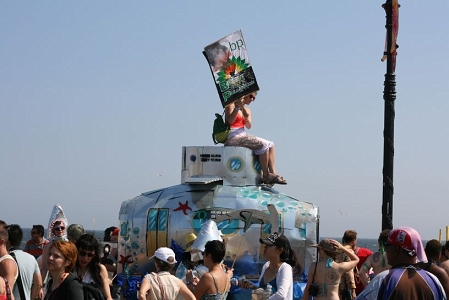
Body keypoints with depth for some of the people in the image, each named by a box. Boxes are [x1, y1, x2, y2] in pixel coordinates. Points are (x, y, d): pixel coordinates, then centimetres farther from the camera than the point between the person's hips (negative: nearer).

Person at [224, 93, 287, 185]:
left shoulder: (247, 110, 22)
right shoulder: (231, 104, 0)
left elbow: (249, 126, 6)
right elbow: (230, 121, -15)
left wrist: (247, 117, -13)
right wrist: (238, 107, -20)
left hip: (243, 135, 9)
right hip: (233, 137, -9)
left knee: (270, 144, -7)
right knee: (263, 144, -23)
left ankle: (272, 174, -19)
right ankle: (265, 176, -21)